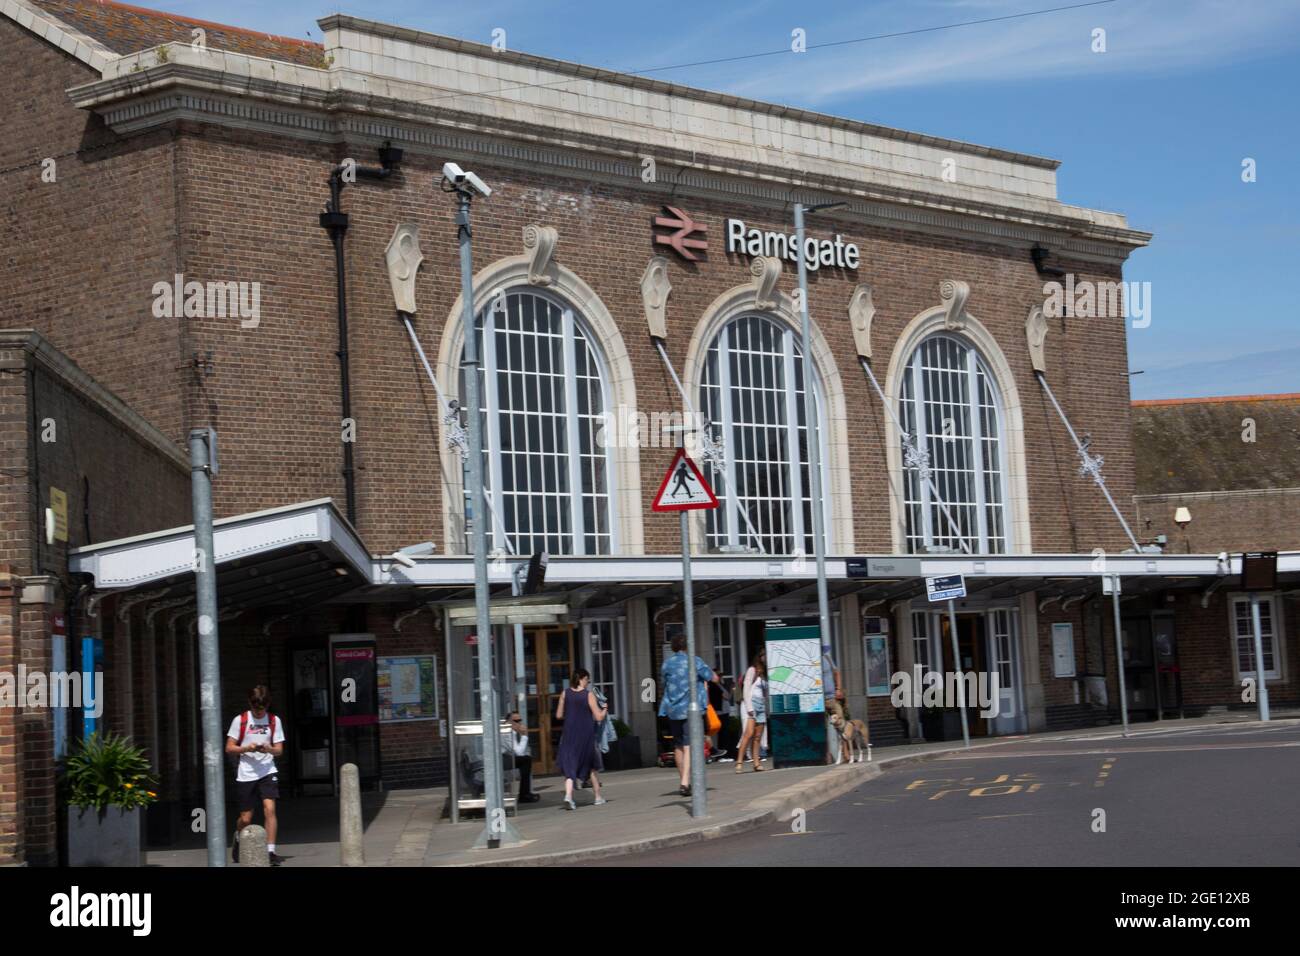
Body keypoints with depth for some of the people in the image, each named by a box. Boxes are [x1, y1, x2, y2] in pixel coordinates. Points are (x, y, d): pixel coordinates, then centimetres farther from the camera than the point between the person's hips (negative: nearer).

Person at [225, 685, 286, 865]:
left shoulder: (274, 720, 4)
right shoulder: (240, 720, 0)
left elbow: (279, 750, 5)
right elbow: (229, 748, 0)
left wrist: (269, 749, -17)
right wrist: (246, 748, -17)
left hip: (267, 772, 0)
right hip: (246, 774, 0)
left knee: (269, 808, -18)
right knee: (245, 818, 4)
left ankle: (271, 851, -16)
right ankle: (238, 838, 37)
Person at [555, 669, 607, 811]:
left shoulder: (565, 693, 0)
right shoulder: (589, 695, -8)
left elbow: (559, 715, 5)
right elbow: (599, 717, -9)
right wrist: (604, 710, 11)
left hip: (569, 734, 1)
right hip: (586, 734, -1)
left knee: (569, 766, 1)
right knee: (592, 766, 17)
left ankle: (568, 795, -22)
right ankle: (598, 797, 24)